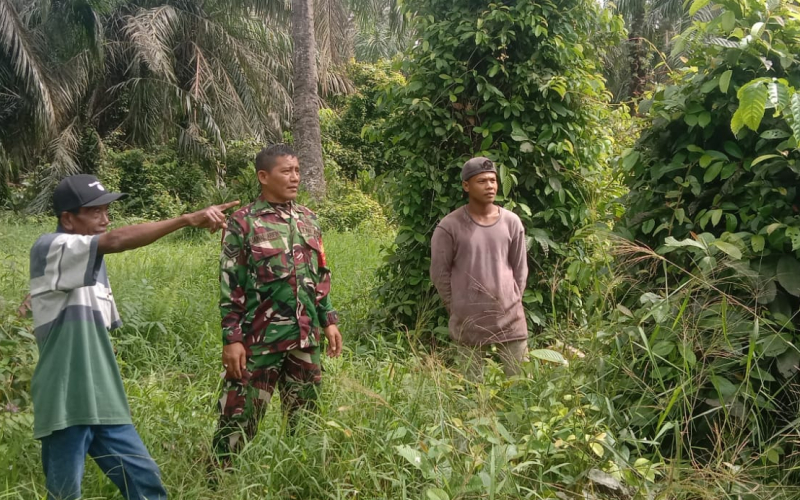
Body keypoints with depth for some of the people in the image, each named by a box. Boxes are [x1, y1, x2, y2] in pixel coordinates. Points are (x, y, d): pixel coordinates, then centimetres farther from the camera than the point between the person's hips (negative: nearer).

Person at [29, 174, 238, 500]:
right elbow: (117, 241, -29)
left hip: (103, 403, 7)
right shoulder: (49, 249, -13)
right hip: (65, 403, -7)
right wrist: (189, 219, -36)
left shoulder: (93, 263, 14)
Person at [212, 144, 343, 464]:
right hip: (259, 337, -5)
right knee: (240, 414, -1)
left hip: (305, 337, 5)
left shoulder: (308, 219, 10)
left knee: (305, 414, 14)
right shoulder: (243, 222, -6)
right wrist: (232, 339, -12)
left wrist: (328, 320, 10)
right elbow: (230, 286, -8)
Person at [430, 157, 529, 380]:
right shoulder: (449, 226, -9)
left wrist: (511, 302, 8)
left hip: (509, 316, 3)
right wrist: (459, 309, 0)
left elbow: (520, 268, 10)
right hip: (468, 321, -3)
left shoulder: (512, 222, 1)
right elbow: (439, 273, -3)